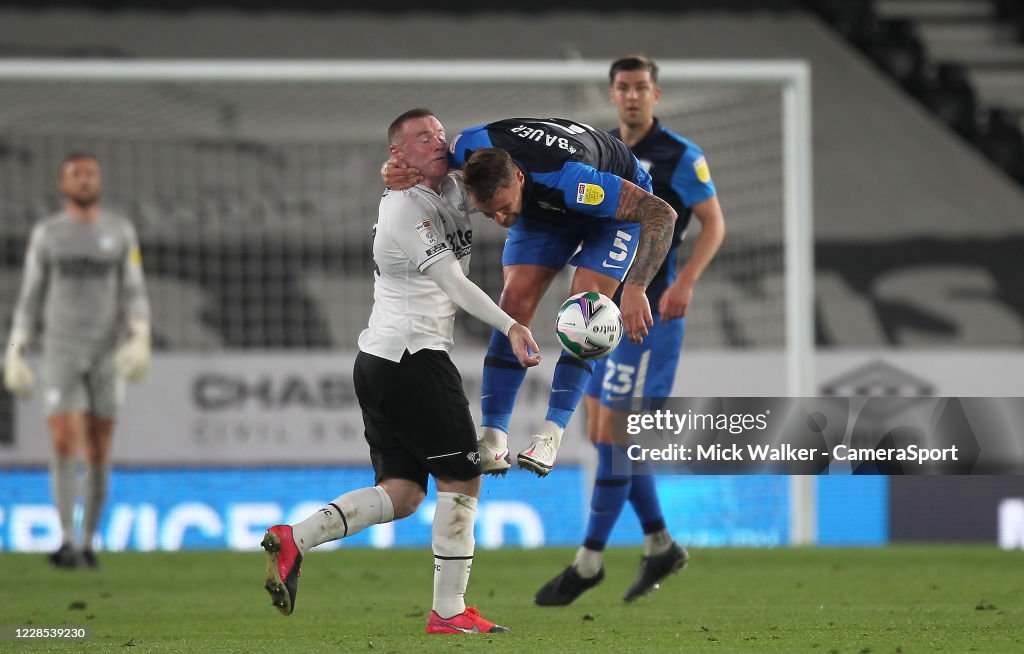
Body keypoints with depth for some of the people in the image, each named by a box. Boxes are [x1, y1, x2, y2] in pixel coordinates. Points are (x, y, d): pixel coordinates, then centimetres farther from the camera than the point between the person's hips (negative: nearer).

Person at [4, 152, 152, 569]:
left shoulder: (121, 232, 4)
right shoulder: (46, 234, 3)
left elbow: (135, 295, 1)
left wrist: (141, 340, -16)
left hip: (107, 354, 1)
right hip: (61, 351, -1)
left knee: (98, 452, 4)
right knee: (63, 445, -15)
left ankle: (87, 543, 16)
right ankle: (67, 543, -18)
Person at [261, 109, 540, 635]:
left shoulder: (446, 190, 14)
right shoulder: (407, 209, -14)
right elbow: (453, 284, -21)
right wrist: (510, 326, -29)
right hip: (414, 356, -10)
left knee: (401, 492, 9)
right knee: (461, 481, -3)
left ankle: (293, 540, -1)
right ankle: (449, 612, -1)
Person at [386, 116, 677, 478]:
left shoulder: (569, 179, -47)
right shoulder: (472, 146, -33)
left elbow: (662, 213, -42)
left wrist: (635, 289, -49)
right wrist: (393, 169, -28)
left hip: (620, 201, -5)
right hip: (546, 209, 5)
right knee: (515, 302, -10)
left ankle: (551, 434, -16)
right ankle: (492, 433, -8)